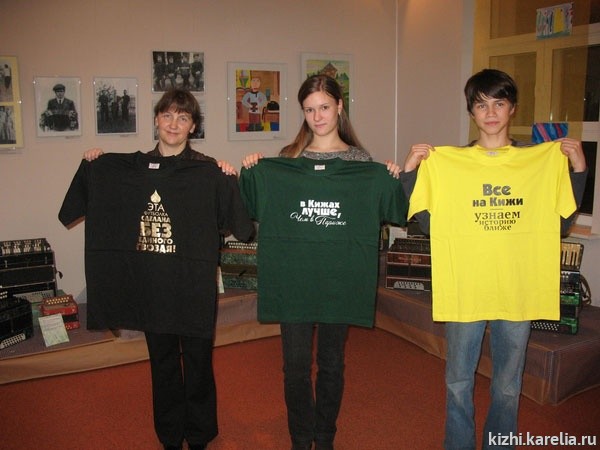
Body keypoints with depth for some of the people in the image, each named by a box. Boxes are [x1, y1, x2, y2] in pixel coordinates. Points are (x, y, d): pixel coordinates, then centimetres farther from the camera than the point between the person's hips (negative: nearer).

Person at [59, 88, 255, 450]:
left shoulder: (208, 172, -8)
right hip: (149, 288, 4)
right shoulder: (123, 168, 5)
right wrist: (89, 167, 3)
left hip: (194, 287, -3)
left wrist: (232, 180, -26)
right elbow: (79, 207, 17)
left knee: (198, 365, 11)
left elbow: (242, 225, -15)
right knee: (163, 365, 17)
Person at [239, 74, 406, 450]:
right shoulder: (284, 162, 3)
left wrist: (397, 180, -14)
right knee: (296, 365, 8)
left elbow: (396, 213, 1)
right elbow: (254, 211, 5)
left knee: (332, 364, 13)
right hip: (293, 281, 0)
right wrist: (248, 175, -9)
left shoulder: (363, 165, 2)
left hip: (340, 281, 0)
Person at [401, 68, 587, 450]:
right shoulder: (445, 162, -3)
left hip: (519, 292, 1)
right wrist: (411, 172, -12)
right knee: (459, 383, 13)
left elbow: (562, 223, 4)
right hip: (464, 290, -1)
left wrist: (578, 169, -4)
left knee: (508, 386, 17)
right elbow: (428, 223, -4)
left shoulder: (545, 160, 2)